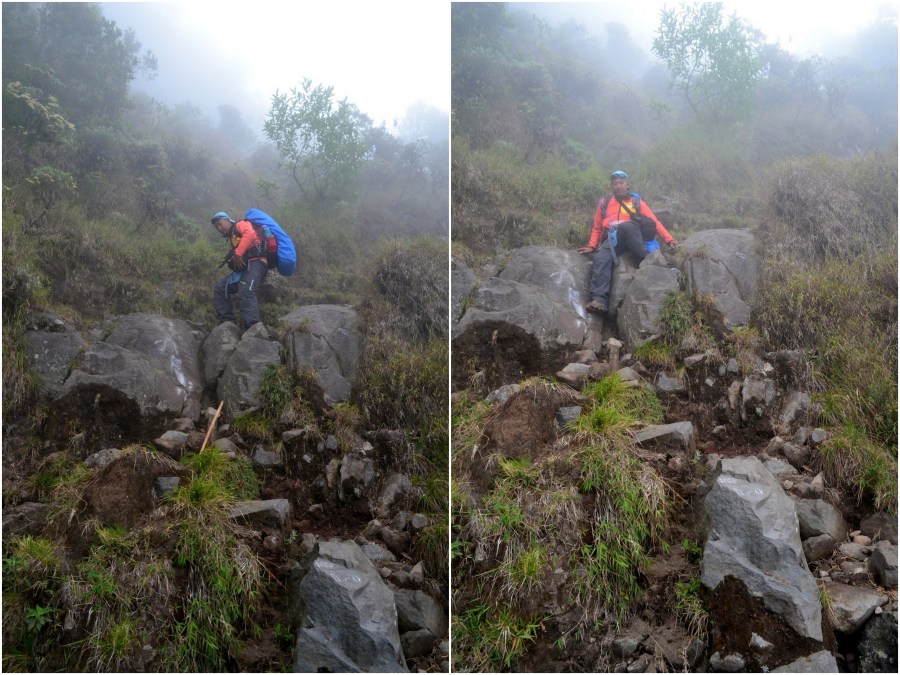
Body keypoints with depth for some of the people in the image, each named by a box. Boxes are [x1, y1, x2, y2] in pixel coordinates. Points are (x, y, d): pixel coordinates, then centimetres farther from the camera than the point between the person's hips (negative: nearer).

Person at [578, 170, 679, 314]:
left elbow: (655, 222, 11)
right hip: (612, 239, 1)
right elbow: (597, 228, 26)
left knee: (625, 226, -37)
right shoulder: (604, 203, 23)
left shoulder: (636, 201, 18)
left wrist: (669, 240, -2)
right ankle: (600, 300, -47)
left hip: (633, 235, -1)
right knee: (601, 257, -32)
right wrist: (591, 246, 9)